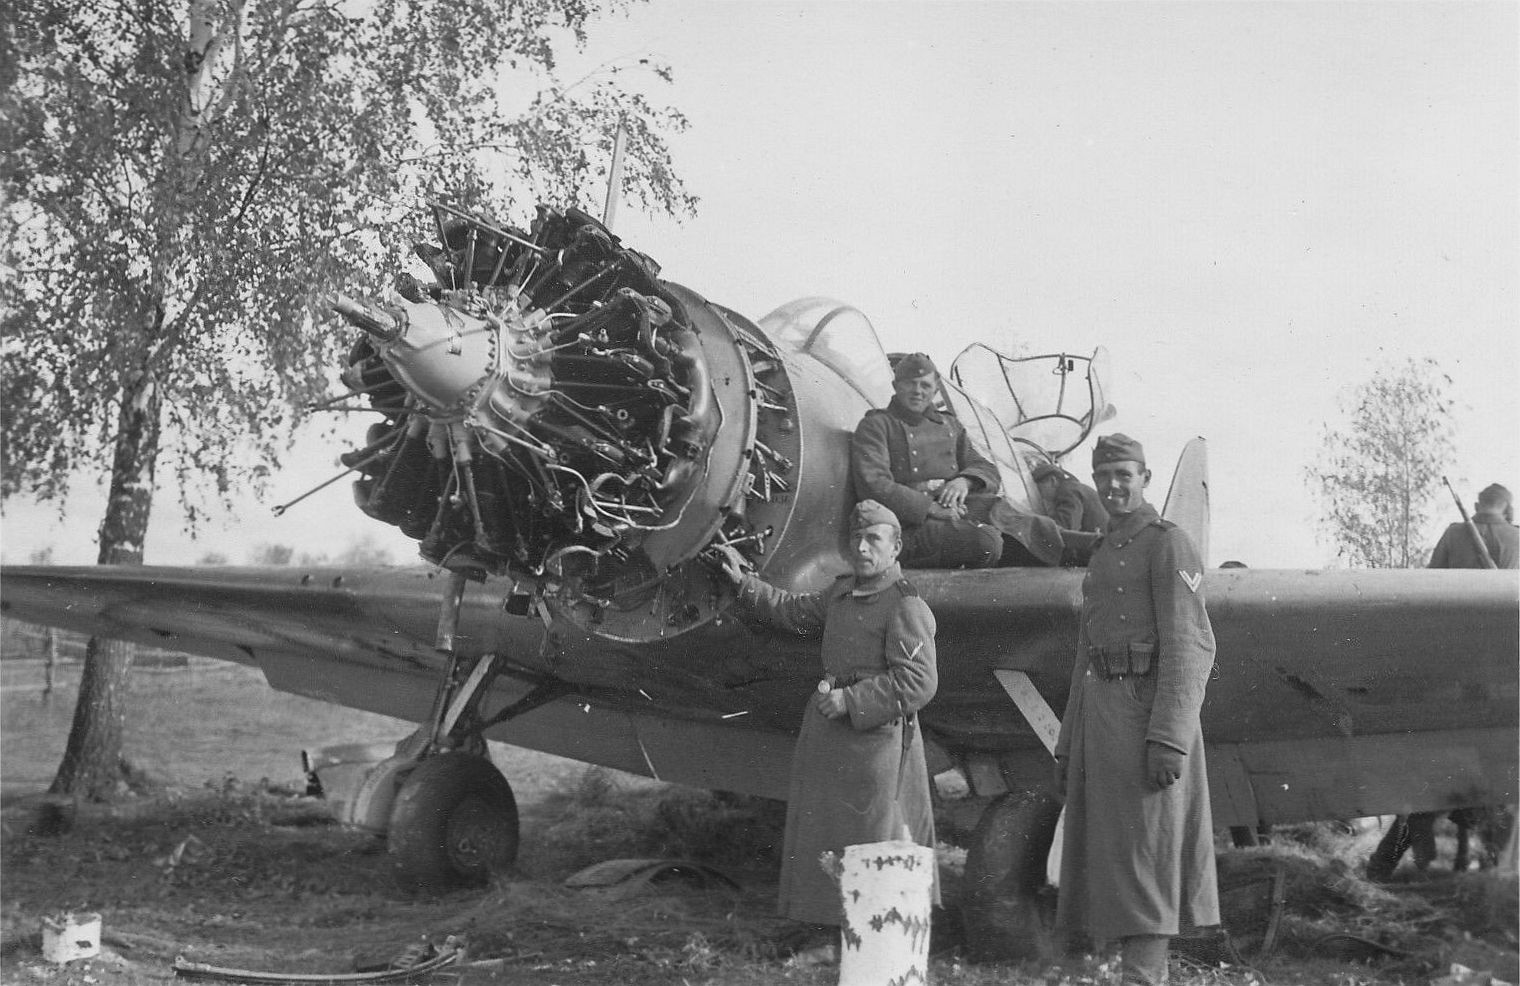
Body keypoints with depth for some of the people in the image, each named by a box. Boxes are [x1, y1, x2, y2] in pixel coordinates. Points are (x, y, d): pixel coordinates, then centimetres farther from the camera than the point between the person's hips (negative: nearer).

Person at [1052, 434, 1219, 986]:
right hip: (1098, 711, 9)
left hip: (1146, 710, -9)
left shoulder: (1168, 543, -3)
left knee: (1142, 853, -10)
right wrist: (1068, 748, 20)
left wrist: (1169, 738, -23)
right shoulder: (1103, 556, 23)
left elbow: (1190, 646, -13)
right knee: (1106, 854, 8)